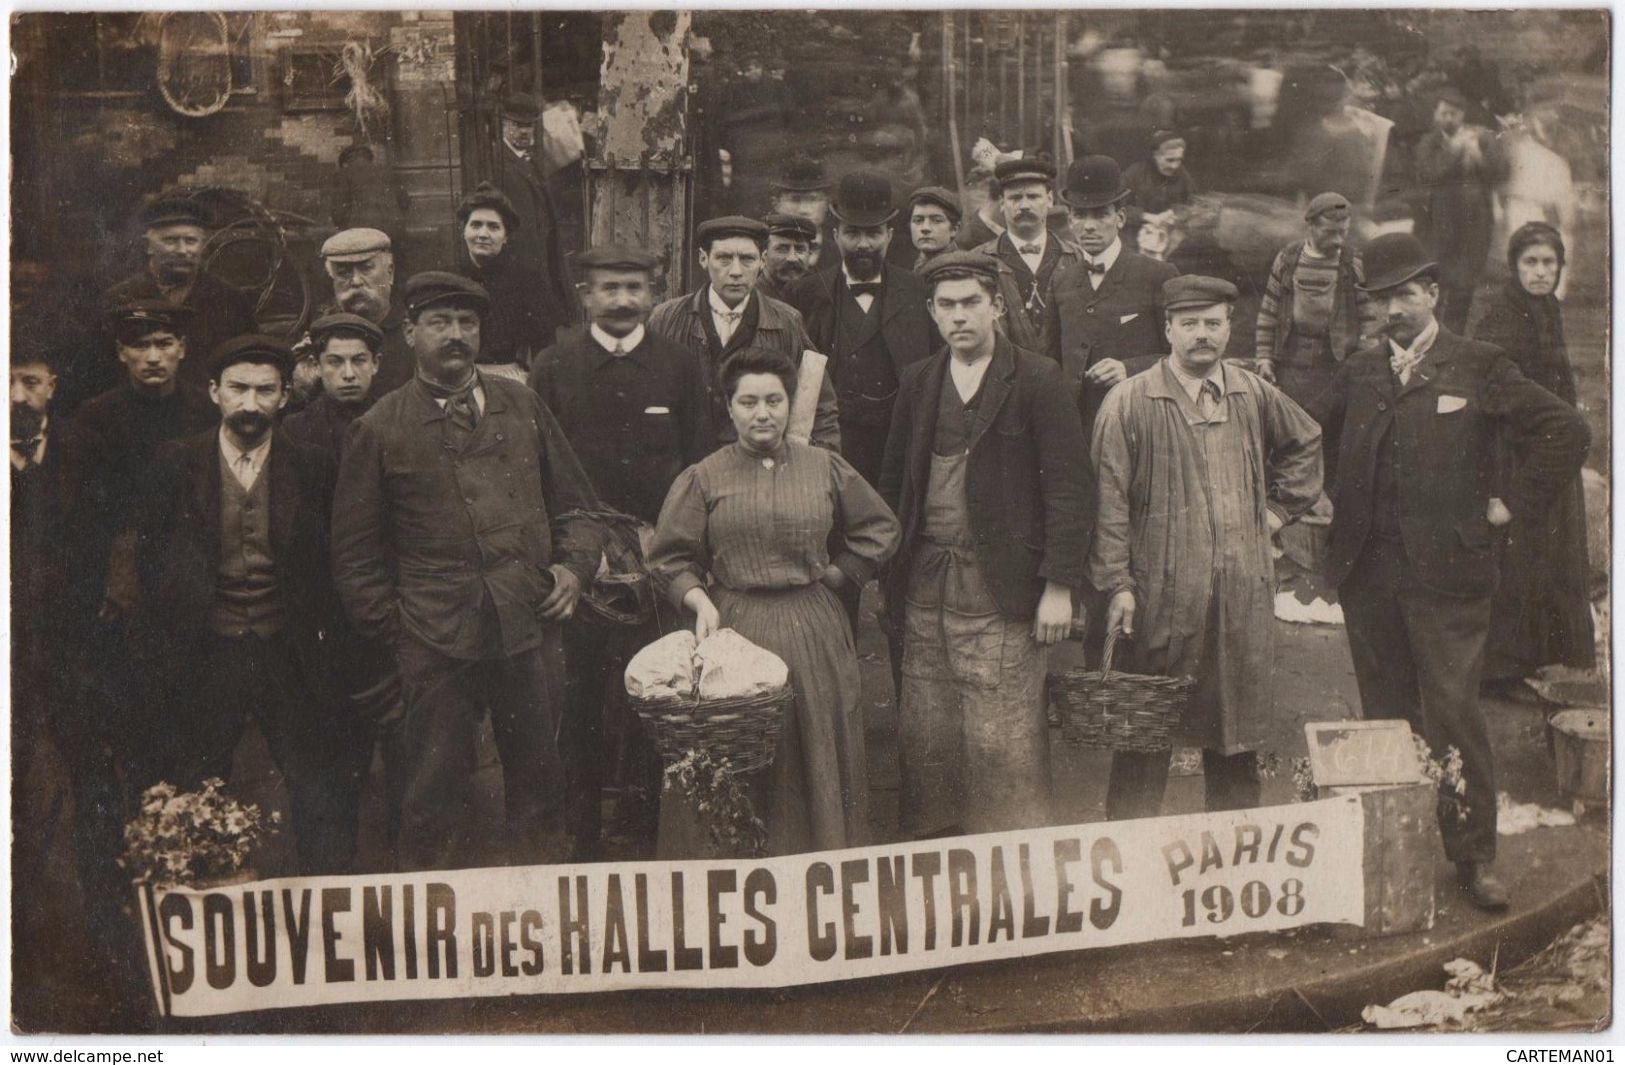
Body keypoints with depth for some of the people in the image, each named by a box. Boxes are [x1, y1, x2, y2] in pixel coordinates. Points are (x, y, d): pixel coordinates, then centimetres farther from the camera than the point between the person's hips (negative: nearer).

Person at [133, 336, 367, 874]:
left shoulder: (312, 467, 1)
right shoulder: (176, 462, 2)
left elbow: (331, 564, 4)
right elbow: (151, 559, 5)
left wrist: (329, 645, -1)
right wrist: (160, 647, -1)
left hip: (291, 653, 0)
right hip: (205, 656, 0)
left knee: (323, 796, 1)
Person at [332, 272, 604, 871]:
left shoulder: (522, 407, 11)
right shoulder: (379, 429, 3)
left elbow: (573, 503, 18)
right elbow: (356, 554, 6)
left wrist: (573, 565, 1)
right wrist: (390, 628, -1)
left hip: (531, 627, 3)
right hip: (435, 642, -3)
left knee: (539, 787, 13)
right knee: (433, 797, 3)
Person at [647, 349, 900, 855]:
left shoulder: (825, 467, 6)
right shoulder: (702, 479, 1)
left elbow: (880, 530, 14)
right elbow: (669, 560, 2)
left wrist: (832, 574, 7)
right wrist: (700, 601, -13)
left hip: (813, 635, 2)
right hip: (733, 632, -2)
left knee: (818, 760, 9)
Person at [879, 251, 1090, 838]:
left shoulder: (1037, 380, -3)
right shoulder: (917, 381, 12)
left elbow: (1068, 487, -6)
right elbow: (894, 481, 15)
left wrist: (1059, 586, -10)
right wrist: (889, 570, 9)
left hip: (1000, 590, -4)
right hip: (925, 586, 5)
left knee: (1004, 741, -2)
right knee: (923, 738, 8)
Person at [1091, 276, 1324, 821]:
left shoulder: (1254, 394, 10)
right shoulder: (1129, 402, -4)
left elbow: (1306, 443, 29)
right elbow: (1109, 500, -7)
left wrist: (1278, 508, 17)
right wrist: (1117, 584, -13)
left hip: (1244, 596, 4)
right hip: (1161, 596, -4)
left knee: (1239, 734, 11)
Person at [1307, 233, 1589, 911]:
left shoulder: (1479, 368, 0)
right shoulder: (1359, 372, 11)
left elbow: (1565, 433, -2)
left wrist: (1511, 505, -4)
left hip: (1446, 571, -4)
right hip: (1367, 571, 4)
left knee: (1454, 713, -5)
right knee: (1384, 714, 11)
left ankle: (1473, 854, 6)